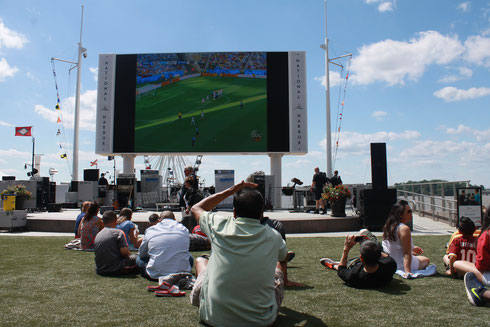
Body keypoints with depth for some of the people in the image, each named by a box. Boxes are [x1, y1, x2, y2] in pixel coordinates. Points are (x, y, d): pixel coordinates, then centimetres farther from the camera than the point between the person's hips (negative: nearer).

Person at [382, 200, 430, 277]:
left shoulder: (388, 226, 0)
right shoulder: (404, 229, -24)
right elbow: (406, 253, -28)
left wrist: (412, 249, 23)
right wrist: (407, 272, -29)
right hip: (401, 266, -8)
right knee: (426, 260, 18)